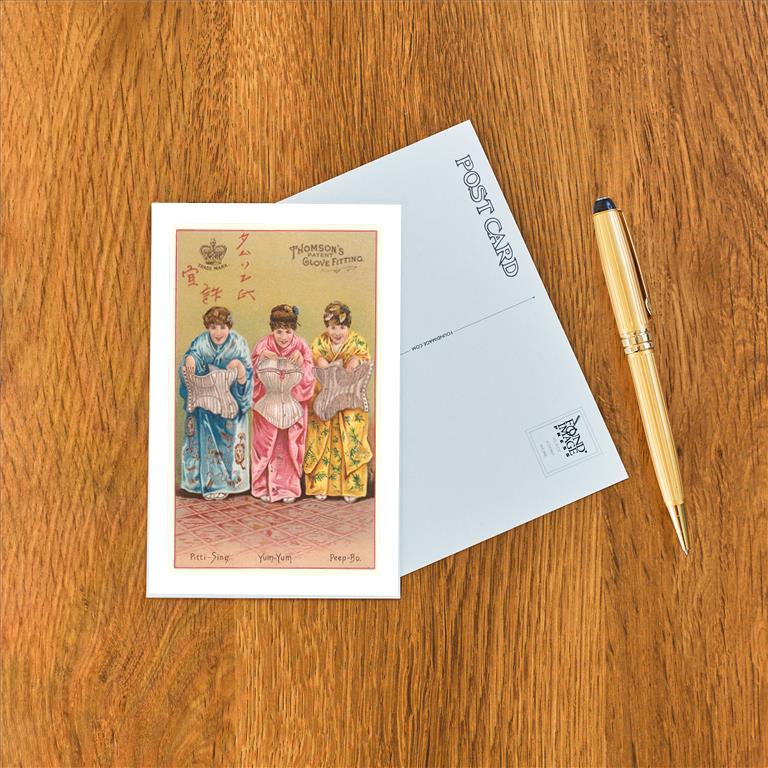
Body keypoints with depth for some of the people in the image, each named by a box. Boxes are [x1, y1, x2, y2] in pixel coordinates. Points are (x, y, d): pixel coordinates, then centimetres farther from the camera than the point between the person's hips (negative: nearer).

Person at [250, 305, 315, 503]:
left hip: (292, 407, 0)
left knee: (290, 447, 6)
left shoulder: (301, 346, -6)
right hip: (267, 406, 0)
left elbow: (309, 379, -7)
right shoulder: (264, 345, -6)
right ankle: (266, 487, 17)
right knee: (266, 446, 4)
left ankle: (289, 487, 18)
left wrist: (302, 362, -23)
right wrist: (260, 358, -21)